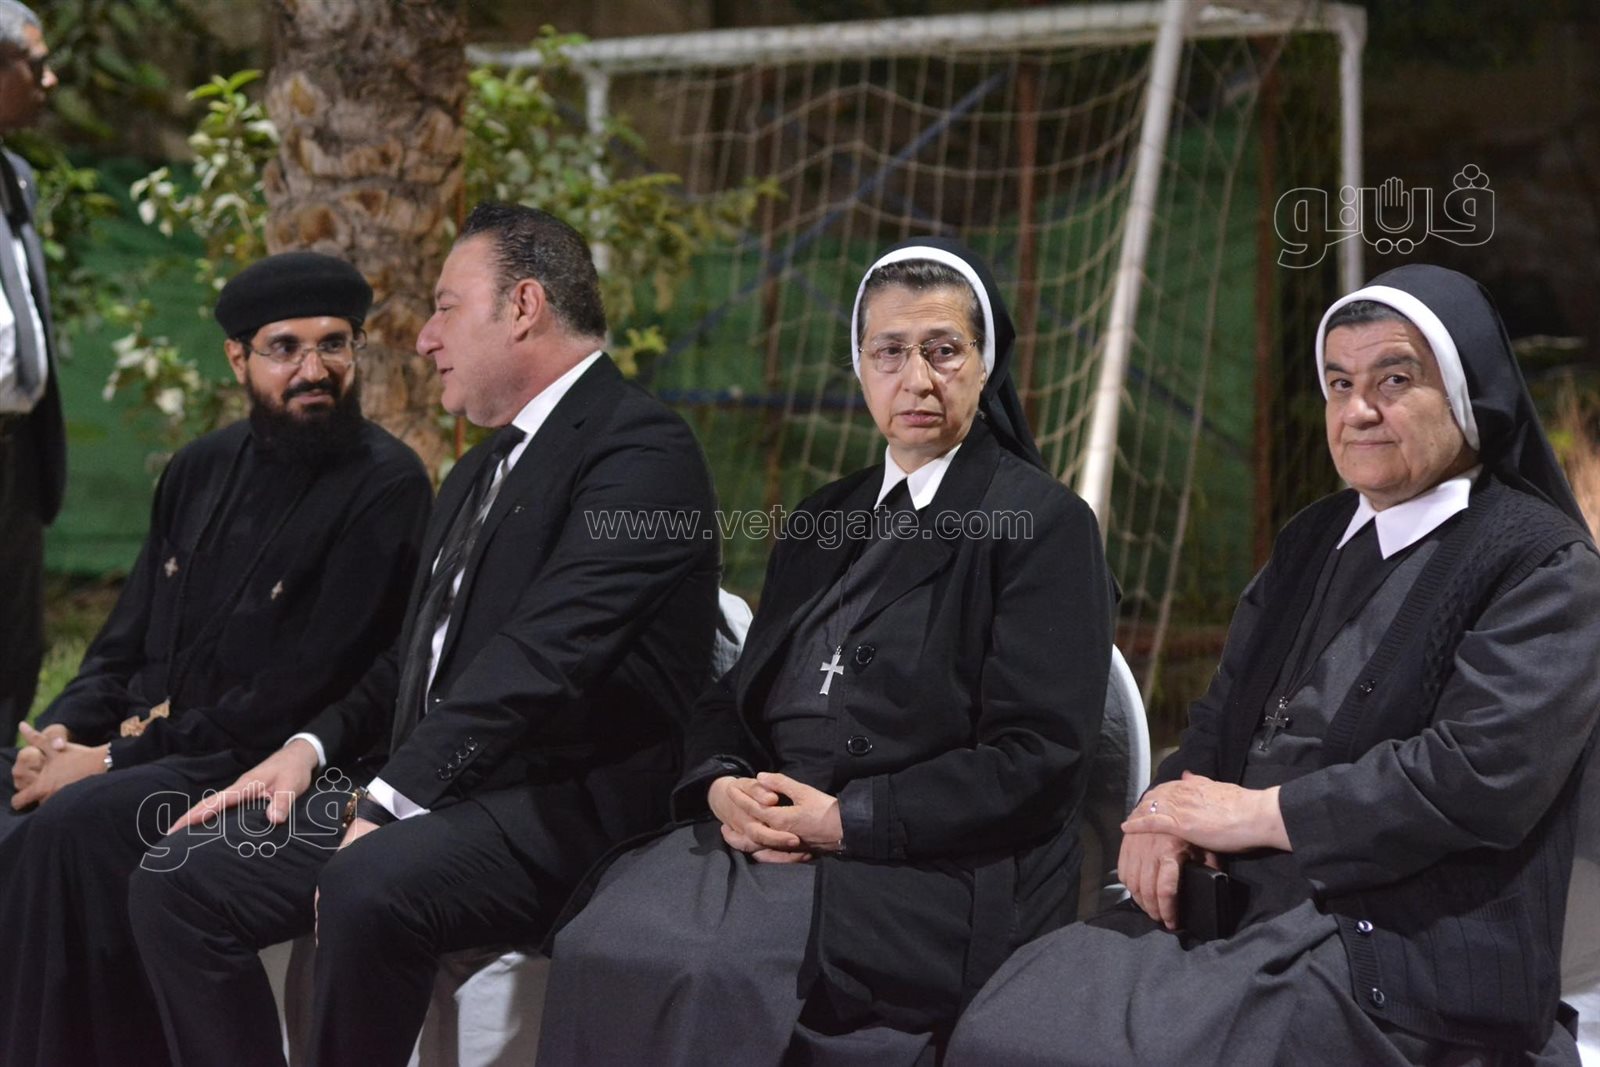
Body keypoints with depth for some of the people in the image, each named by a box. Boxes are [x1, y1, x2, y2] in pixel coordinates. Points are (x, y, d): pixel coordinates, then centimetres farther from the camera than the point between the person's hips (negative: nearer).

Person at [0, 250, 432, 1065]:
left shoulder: (383, 488, -10)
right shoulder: (202, 470, 13)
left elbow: (302, 693, -15)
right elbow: (127, 639, 18)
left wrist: (117, 759, -15)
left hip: (261, 770, -7)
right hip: (143, 745, 7)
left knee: (68, 828, -29)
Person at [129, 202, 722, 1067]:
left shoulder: (640, 446, -9)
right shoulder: (479, 471, 23)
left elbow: (544, 654, -20)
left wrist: (389, 806, -23)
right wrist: (312, 747, 5)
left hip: (561, 810, -9)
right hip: (433, 794, 9)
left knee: (367, 887, -34)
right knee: (179, 876, -4)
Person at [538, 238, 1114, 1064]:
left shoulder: (1043, 523, -1)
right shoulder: (824, 522, 20)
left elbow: (1038, 758, -9)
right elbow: (734, 697, 17)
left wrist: (850, 819, -15)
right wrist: (723, 787, -6)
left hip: (941, 879, -5)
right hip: (778, 840, 6)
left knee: (711, 972, -30)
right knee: (603, 942, -24)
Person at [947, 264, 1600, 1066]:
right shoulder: (1314, 542, 17)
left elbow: (1481, 774, -18)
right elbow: (1223, 716, 17)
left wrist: (1254, 813, -13)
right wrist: (1172, 815, -6)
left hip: (1400, 969, -7)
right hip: (1262, 922, 7)